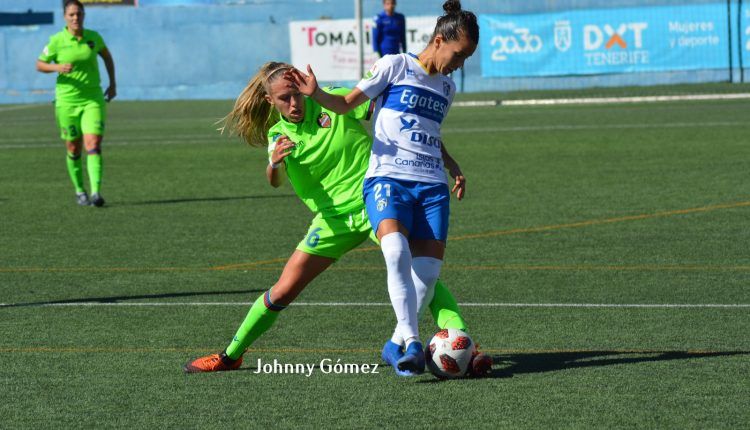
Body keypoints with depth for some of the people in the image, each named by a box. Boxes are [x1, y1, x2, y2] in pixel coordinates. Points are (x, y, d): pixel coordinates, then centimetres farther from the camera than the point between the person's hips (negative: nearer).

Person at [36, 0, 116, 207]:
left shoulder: (93, 37, 0)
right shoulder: (56, 41, -6)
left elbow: (106, 55, 20)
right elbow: (40, 65, 3)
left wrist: (112, 83, 16)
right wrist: (57, 67, -18)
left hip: (93, 99, 1)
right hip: (67, 100, -1)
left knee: (93, 145, -14)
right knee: (74, 149, 8)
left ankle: (96, 192, -20)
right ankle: (79, 191, 27)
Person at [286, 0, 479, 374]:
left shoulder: (446, 88, 20)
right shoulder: (395, 66, 2)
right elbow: (346, 104, 4)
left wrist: (453, 166, 21)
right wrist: (315, 94, -15)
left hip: (432, 186, 6)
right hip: (387, 178, -6)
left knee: (429, 270, -8)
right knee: (396, 251, -31)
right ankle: (412, 345, -32)